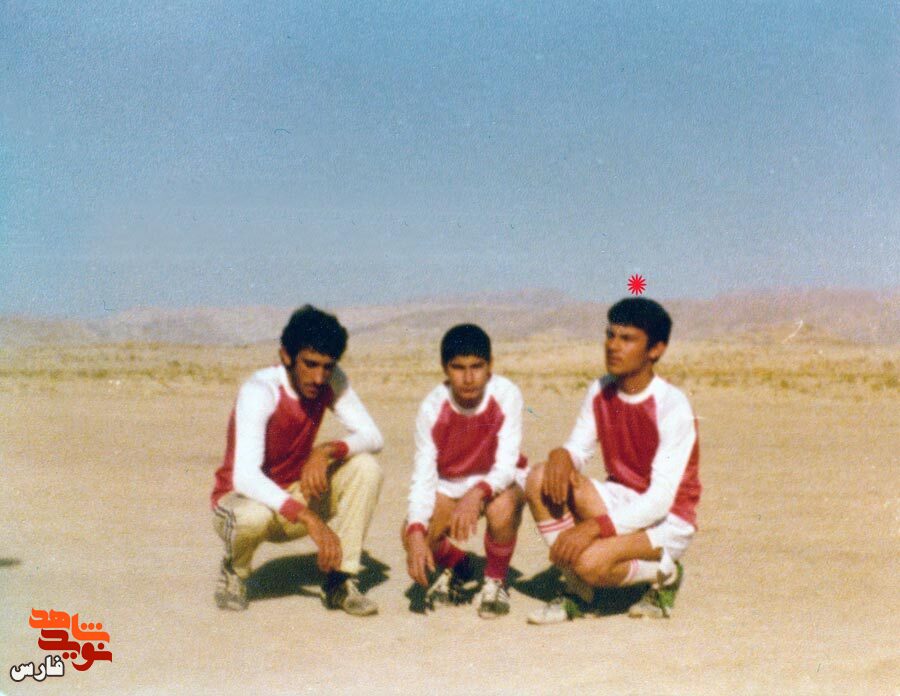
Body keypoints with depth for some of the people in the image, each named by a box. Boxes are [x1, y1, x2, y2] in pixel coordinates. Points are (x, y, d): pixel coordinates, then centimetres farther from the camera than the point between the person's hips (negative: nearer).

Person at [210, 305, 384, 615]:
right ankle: (233, 572, -4)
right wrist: (309, 519, -47)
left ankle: (340, 579, -11)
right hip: (241, 498, -5)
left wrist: (326, 451, -33)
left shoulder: (331, 381, -10)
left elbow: (372, 436, -12)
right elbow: (244, 476, -38)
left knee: (365, 467, -18)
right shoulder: (259, 391, -27)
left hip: (296, 494, 5)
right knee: (253, 516, -40)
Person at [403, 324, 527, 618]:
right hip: (449, 483, 2)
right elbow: (423, 476, -21)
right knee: (412, 535, -24)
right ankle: (454, 568, 15)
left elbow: (506, 465, -28)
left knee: (501, 511, -37)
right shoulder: (432, 407, -20)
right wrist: (416, 531, -37)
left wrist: (477, 494, -49)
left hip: (498, 480, -2)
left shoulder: (506, 395, -24)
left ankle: (495, 581, -3)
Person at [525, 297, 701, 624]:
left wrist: (594, 527, -35)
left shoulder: (673, 407, -22)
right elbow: (577, 449, 1)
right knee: (540, 480, -18)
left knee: (591, 562, -33)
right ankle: (576, 593, -6)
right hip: (620, 497, 7)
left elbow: (660, 501, -26)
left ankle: (663, 573, 0)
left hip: (667, 520, -7)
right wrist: (561, 456, -25)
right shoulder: (600, 392, -2)